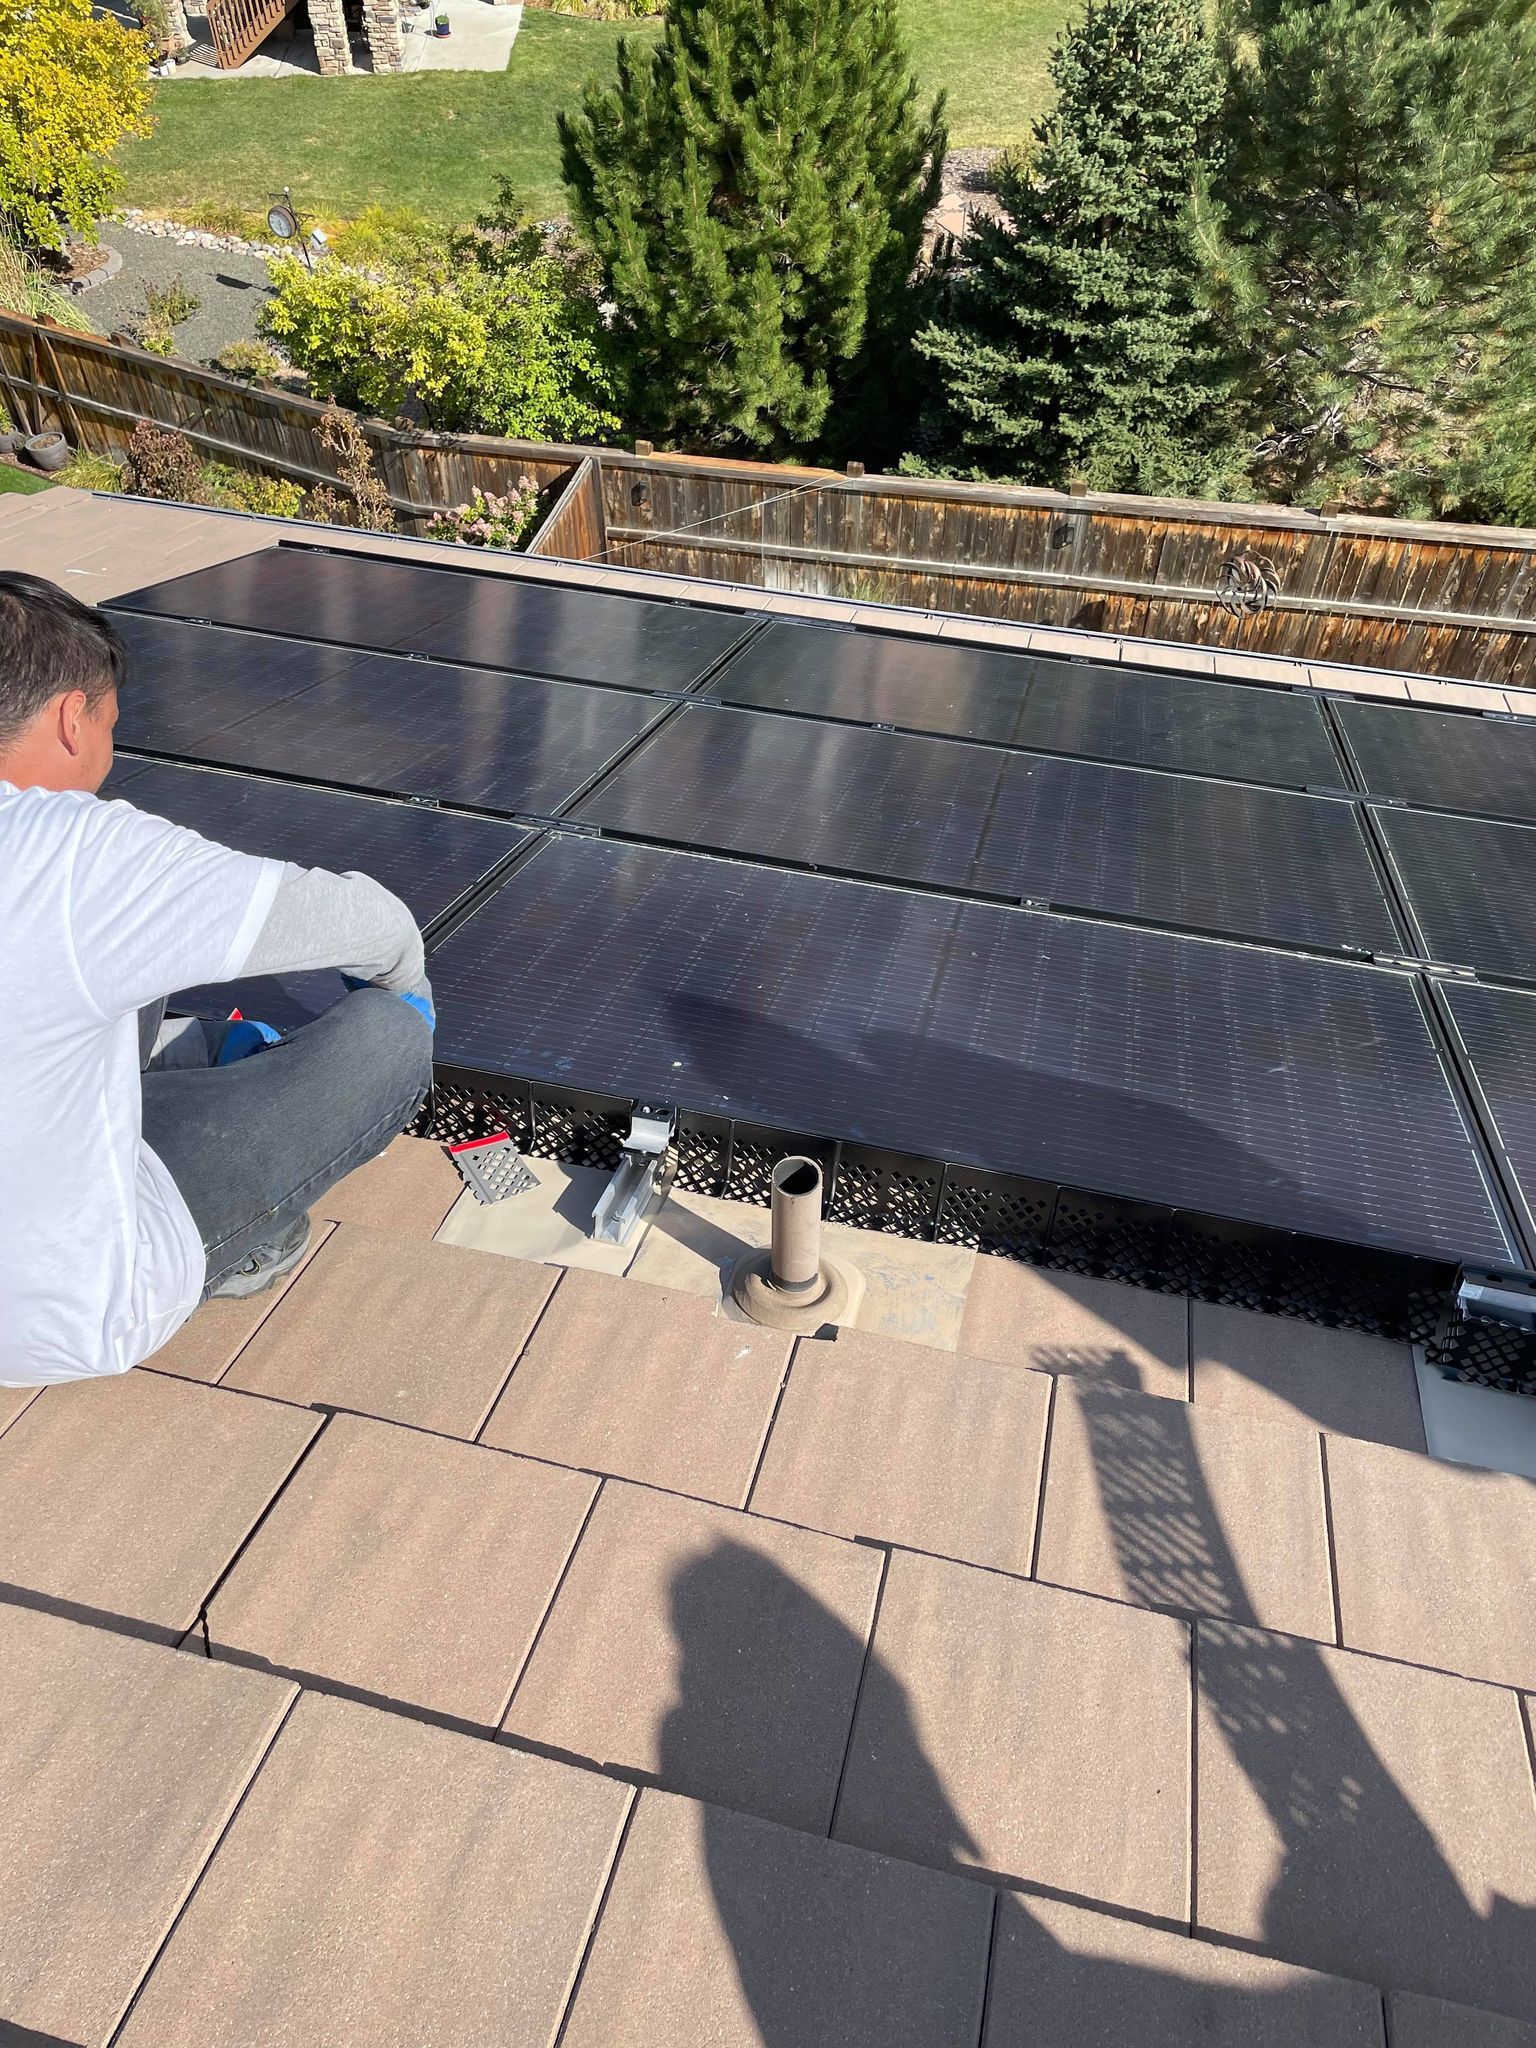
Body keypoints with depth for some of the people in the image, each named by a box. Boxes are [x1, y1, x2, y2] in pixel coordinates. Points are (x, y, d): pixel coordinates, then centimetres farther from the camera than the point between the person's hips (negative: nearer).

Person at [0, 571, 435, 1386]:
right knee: (391, 1034, -5)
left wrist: (212, 1044, 20)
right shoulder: (74, 852, -26)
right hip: (70, 1317, -7)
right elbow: (370, 923, -18)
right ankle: (242, 1236, 12)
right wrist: (404, 987, 5)